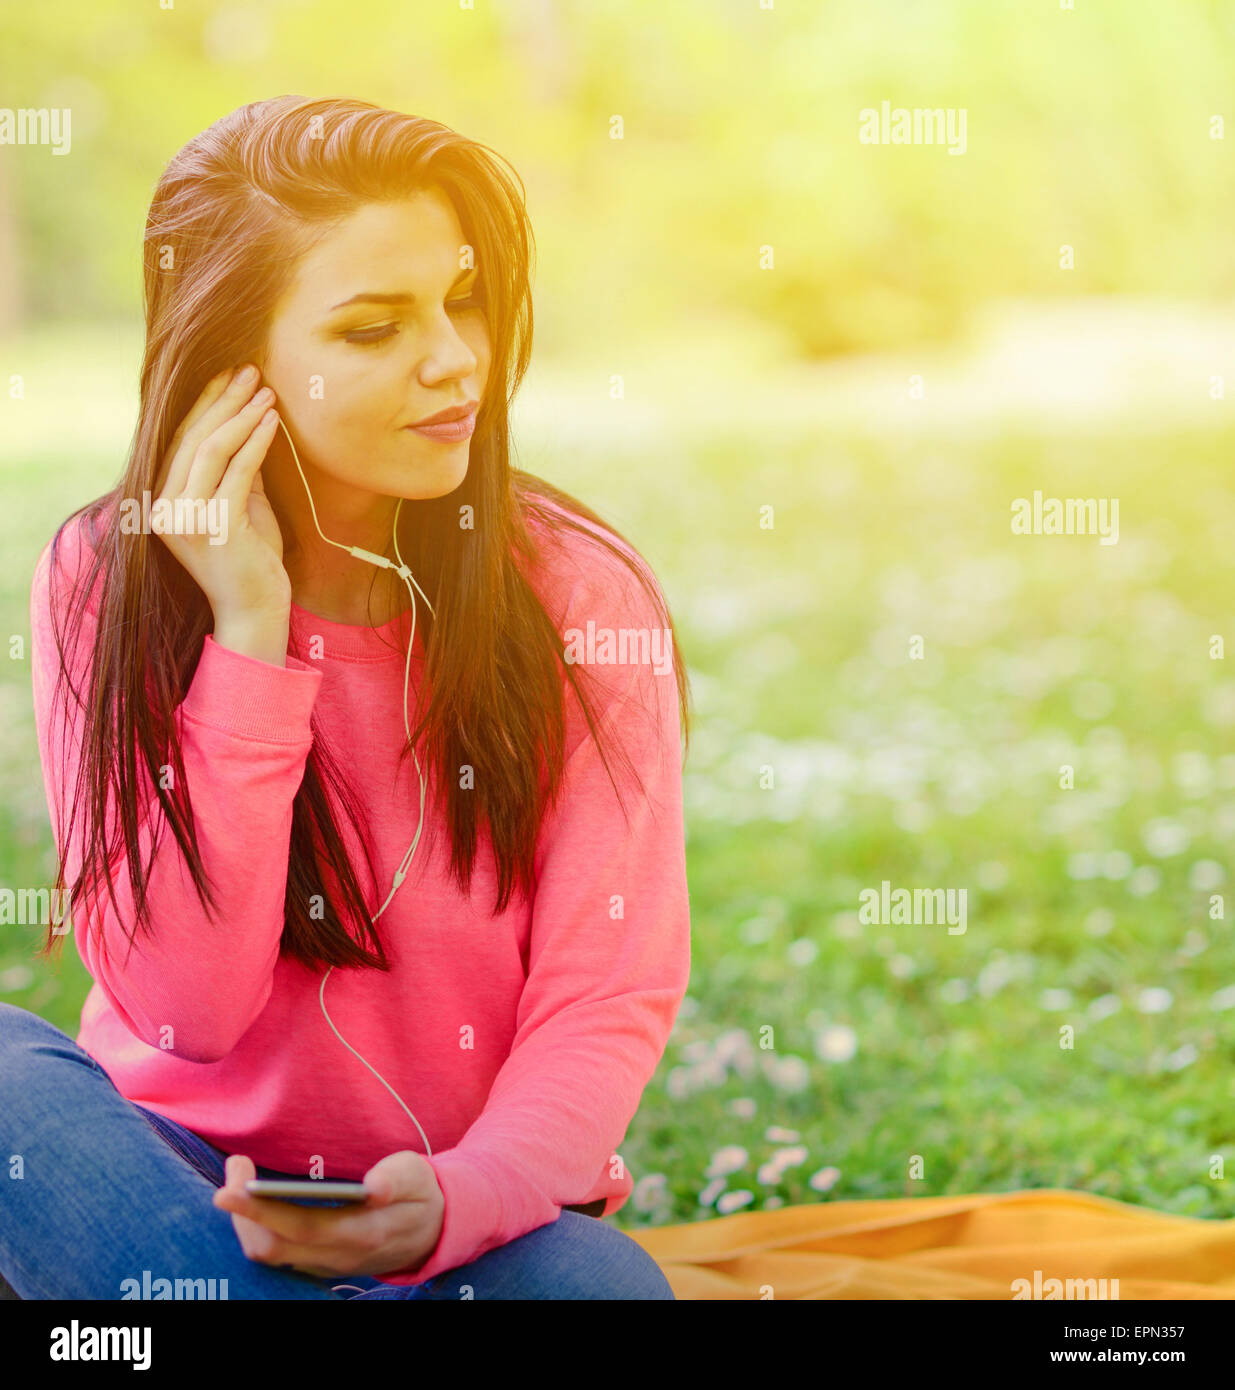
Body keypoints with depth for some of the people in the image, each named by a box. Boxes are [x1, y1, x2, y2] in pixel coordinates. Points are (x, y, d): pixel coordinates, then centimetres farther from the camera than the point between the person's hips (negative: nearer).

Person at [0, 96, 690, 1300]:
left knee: (599, 1282, -35)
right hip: (182, 1184, 2)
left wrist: (452, 1201, -30)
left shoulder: (580, 595, -8)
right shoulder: (102, 581, -7)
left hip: (482, 1211, -2)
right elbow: (191, 1004, -15)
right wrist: (250, 637, -22)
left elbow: (609, 1000, -10)